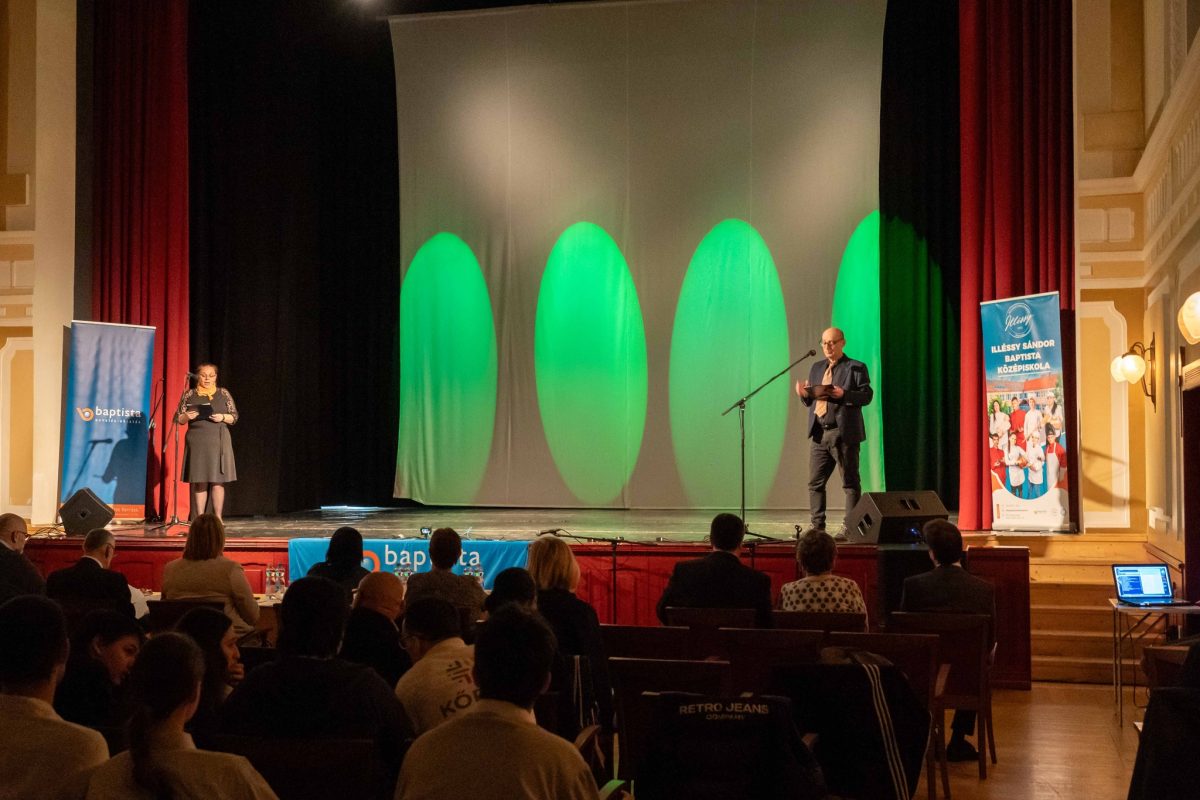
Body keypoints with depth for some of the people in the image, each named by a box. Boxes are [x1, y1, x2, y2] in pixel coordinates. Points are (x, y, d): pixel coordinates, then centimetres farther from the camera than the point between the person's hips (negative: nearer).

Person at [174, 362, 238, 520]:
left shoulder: (224, 394, 9)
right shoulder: (189, 394, 9)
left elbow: (234, 417, 8)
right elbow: (178, 419, 9)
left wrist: (223, 417, -11)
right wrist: (187, 416, -12)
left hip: (218, 442, 0)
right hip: (197, 442, 0)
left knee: (217, 481, -4)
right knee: (199, 481, -1)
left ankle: (218, 517, 0)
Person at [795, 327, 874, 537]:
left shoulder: (855, 368, 0)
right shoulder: (817, 368, 19)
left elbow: (867, 395, -10)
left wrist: (843, 394, -24)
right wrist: (804, 394, -3)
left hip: (844, 433, -6)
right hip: (819, 433, 6)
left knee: (850, 482, 0)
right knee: (815, 482, 5)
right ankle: (817, 526, 11)